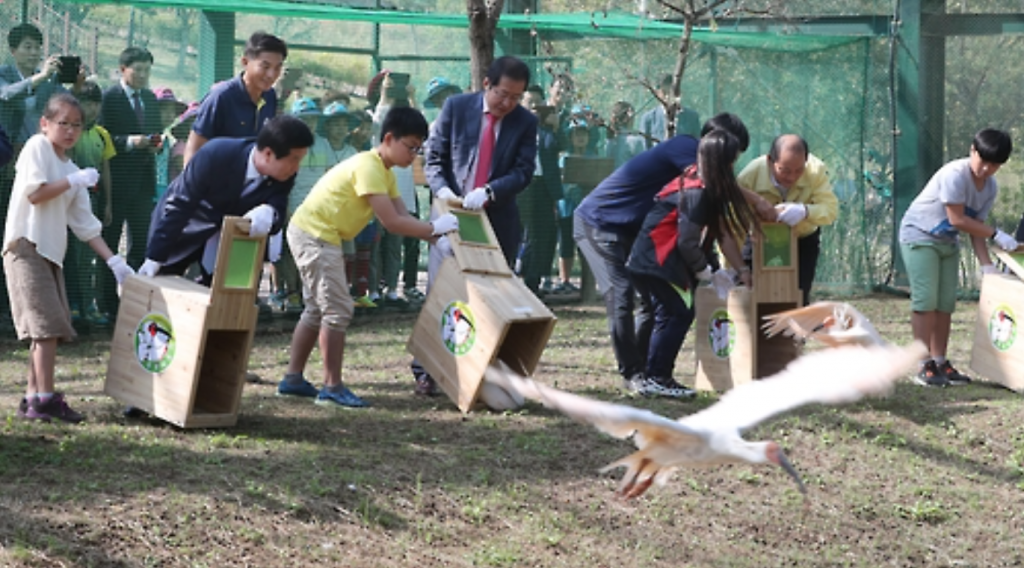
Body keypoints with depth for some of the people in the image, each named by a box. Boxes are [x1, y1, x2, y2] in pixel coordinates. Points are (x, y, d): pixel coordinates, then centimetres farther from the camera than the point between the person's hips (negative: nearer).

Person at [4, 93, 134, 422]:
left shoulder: (71, 172, 18)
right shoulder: (37, 147, -2)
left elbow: (85, 224, 16)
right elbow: (34, 192, -16)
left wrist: (113, 260, 8)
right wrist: (73, 181, -10)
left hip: (51, 253, 8)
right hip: (26, 246, -8)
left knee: (49, 329, 6)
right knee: (48, 323, -15)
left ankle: (33, 399, 10)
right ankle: (45, 398, -16)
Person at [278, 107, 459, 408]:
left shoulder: (384, 172, 11)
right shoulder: (369, 168, -21)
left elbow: (402, 216, 4)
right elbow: (391, 222, -26)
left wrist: (433, 233, -10)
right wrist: (434, 228, -20)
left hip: (313, 236, 11)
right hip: (314, 234, -11)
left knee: (317, 309, 17)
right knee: (337, 309, -10)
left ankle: (293, 379, 22)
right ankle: (332, 387, -8)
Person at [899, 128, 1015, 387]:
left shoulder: (990, 188, -1)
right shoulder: (955, 175, -26)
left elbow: (975, 226, 0)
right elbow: (957, 220, -25)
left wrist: (987, 266, -8)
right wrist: (996, 234, -22)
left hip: (948, 243, 8)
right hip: (919, 237, -8)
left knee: (946, 303, 4)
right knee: (926, 300, -13)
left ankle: (940, 362, 10)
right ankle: (925, 366, -11)